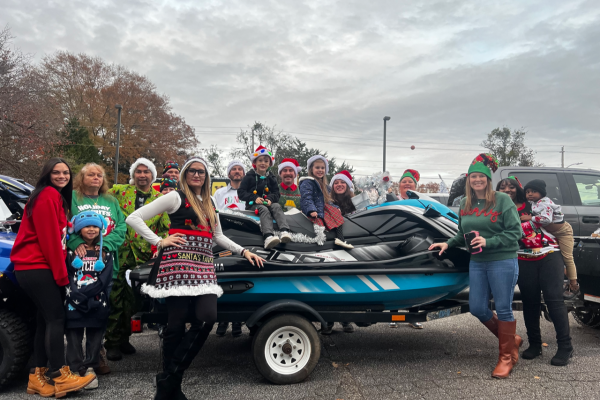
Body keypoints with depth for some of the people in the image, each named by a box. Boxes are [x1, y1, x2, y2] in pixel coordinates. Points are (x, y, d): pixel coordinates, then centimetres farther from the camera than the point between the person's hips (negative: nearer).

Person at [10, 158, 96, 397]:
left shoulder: (57, 198, 21)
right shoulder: (48, 195, -10)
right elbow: (48, 238, -16)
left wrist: (60, 271, 10)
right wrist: (61, 274, -13)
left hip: (36, 267, 10)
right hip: (38, 268, -10)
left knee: (45, 319, 8)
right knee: (56, 317, -10)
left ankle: (39, 377, 12)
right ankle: (60, 376, -8)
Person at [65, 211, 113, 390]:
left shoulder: (105, 253, 8)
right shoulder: (71, 252, 8)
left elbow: (105, 280, -4)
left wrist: (83, 293, -14)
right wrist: (75, 295, -16)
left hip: (97, 303, 0)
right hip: (73, 302, 0)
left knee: (94, 336, 3)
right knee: (74, 337, 0)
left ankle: (89, 368, 10)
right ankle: (76, 370, 5)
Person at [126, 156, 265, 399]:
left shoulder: (209, 203, 22)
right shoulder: (176, 197, 2)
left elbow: (218, 236, 32)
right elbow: (133, 218, -2)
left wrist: (243, 251, 26)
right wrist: (159, 242, -7)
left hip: (203, 268, 5)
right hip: (179, 265, -5)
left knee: (208, 318, -13)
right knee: (177, 324, -6)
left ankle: (170, 381, 0)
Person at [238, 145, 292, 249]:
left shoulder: (271, 178, 15)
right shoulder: (249, 176, 4)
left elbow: (276, 193, 13)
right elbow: (241, 192, -2)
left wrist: (270, 199, -11)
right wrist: (254, 198, -17)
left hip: (268, 203, 4)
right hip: (253, 205, -4)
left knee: (277, 206, -28)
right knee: (264, 210, -35)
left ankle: (285, 231, -50)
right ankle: (268, 236, -60)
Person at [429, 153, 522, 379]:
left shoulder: (502, 200, -7)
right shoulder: (465, 204, 10)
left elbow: (515, 232, -11)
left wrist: (488, 242, -20)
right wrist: (448, 244, 5)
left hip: (502, 262, -6)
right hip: (477, 263, 6)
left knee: (503, 309, 1)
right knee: (477, 309, 6)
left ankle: (506, 357, 18)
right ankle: (511, 340, 30)